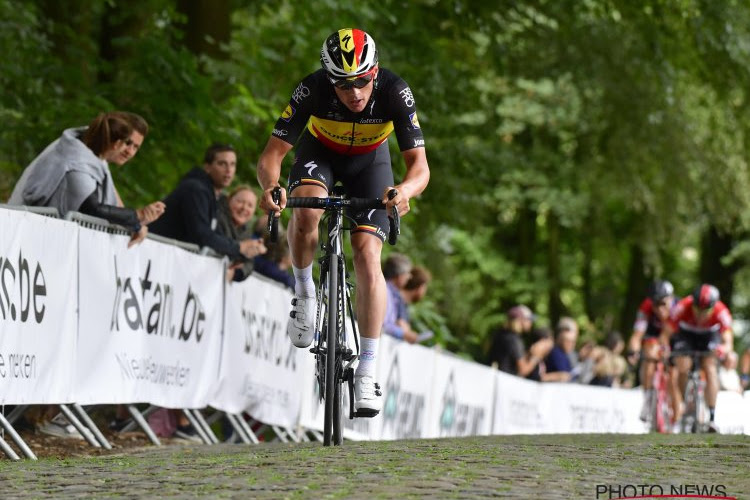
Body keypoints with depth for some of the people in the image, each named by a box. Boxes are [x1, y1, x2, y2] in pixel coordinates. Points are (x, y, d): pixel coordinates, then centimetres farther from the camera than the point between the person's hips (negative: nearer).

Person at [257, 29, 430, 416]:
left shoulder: (394, 93, -33)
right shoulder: (313, 90, -33)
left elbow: (419, 166, -35)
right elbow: (271, 155, -32)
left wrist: (405, 190, -58)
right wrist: (270, 187, -54)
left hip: (370, 160, 0)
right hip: (320, 153, 0)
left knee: (367, 257, -16)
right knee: (307, 209, -35)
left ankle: (367, 371, -10)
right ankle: (304, 292, -8)